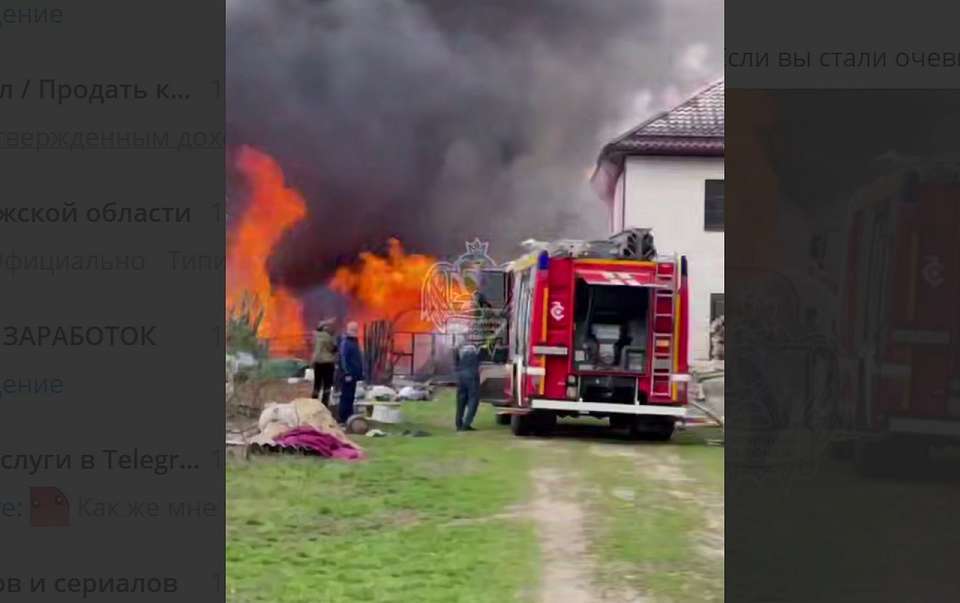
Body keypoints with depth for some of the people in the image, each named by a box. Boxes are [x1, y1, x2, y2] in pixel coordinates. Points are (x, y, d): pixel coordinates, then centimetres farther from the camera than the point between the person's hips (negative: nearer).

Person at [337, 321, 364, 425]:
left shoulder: (355, 342, 16)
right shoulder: (345, 342, -12)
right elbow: (343, 359, -18)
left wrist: (360, 373, 18)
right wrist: (347, 374, -21)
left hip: (354, 374, 9)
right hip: (348, 375, -9)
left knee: (350, 397, 13)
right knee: (346, 397, -7)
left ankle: (349, 418, 19)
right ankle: (343, 419, -4)